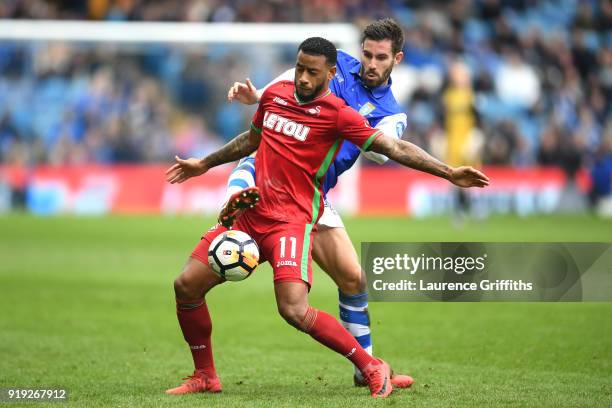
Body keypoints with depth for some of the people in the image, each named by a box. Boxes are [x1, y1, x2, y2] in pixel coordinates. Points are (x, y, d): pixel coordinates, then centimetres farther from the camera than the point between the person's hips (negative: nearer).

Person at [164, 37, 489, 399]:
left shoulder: (337, 114, -7)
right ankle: (206, 377, 19)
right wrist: (205, 164, 41)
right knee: (187, 286, 0)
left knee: (294, 310, -23)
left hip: (291, 221, -6)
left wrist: (449, 172, -21)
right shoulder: (275, 94, 11)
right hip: (248, 213, 6)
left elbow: (395, 148, -11)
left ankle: (373, 369, -7)